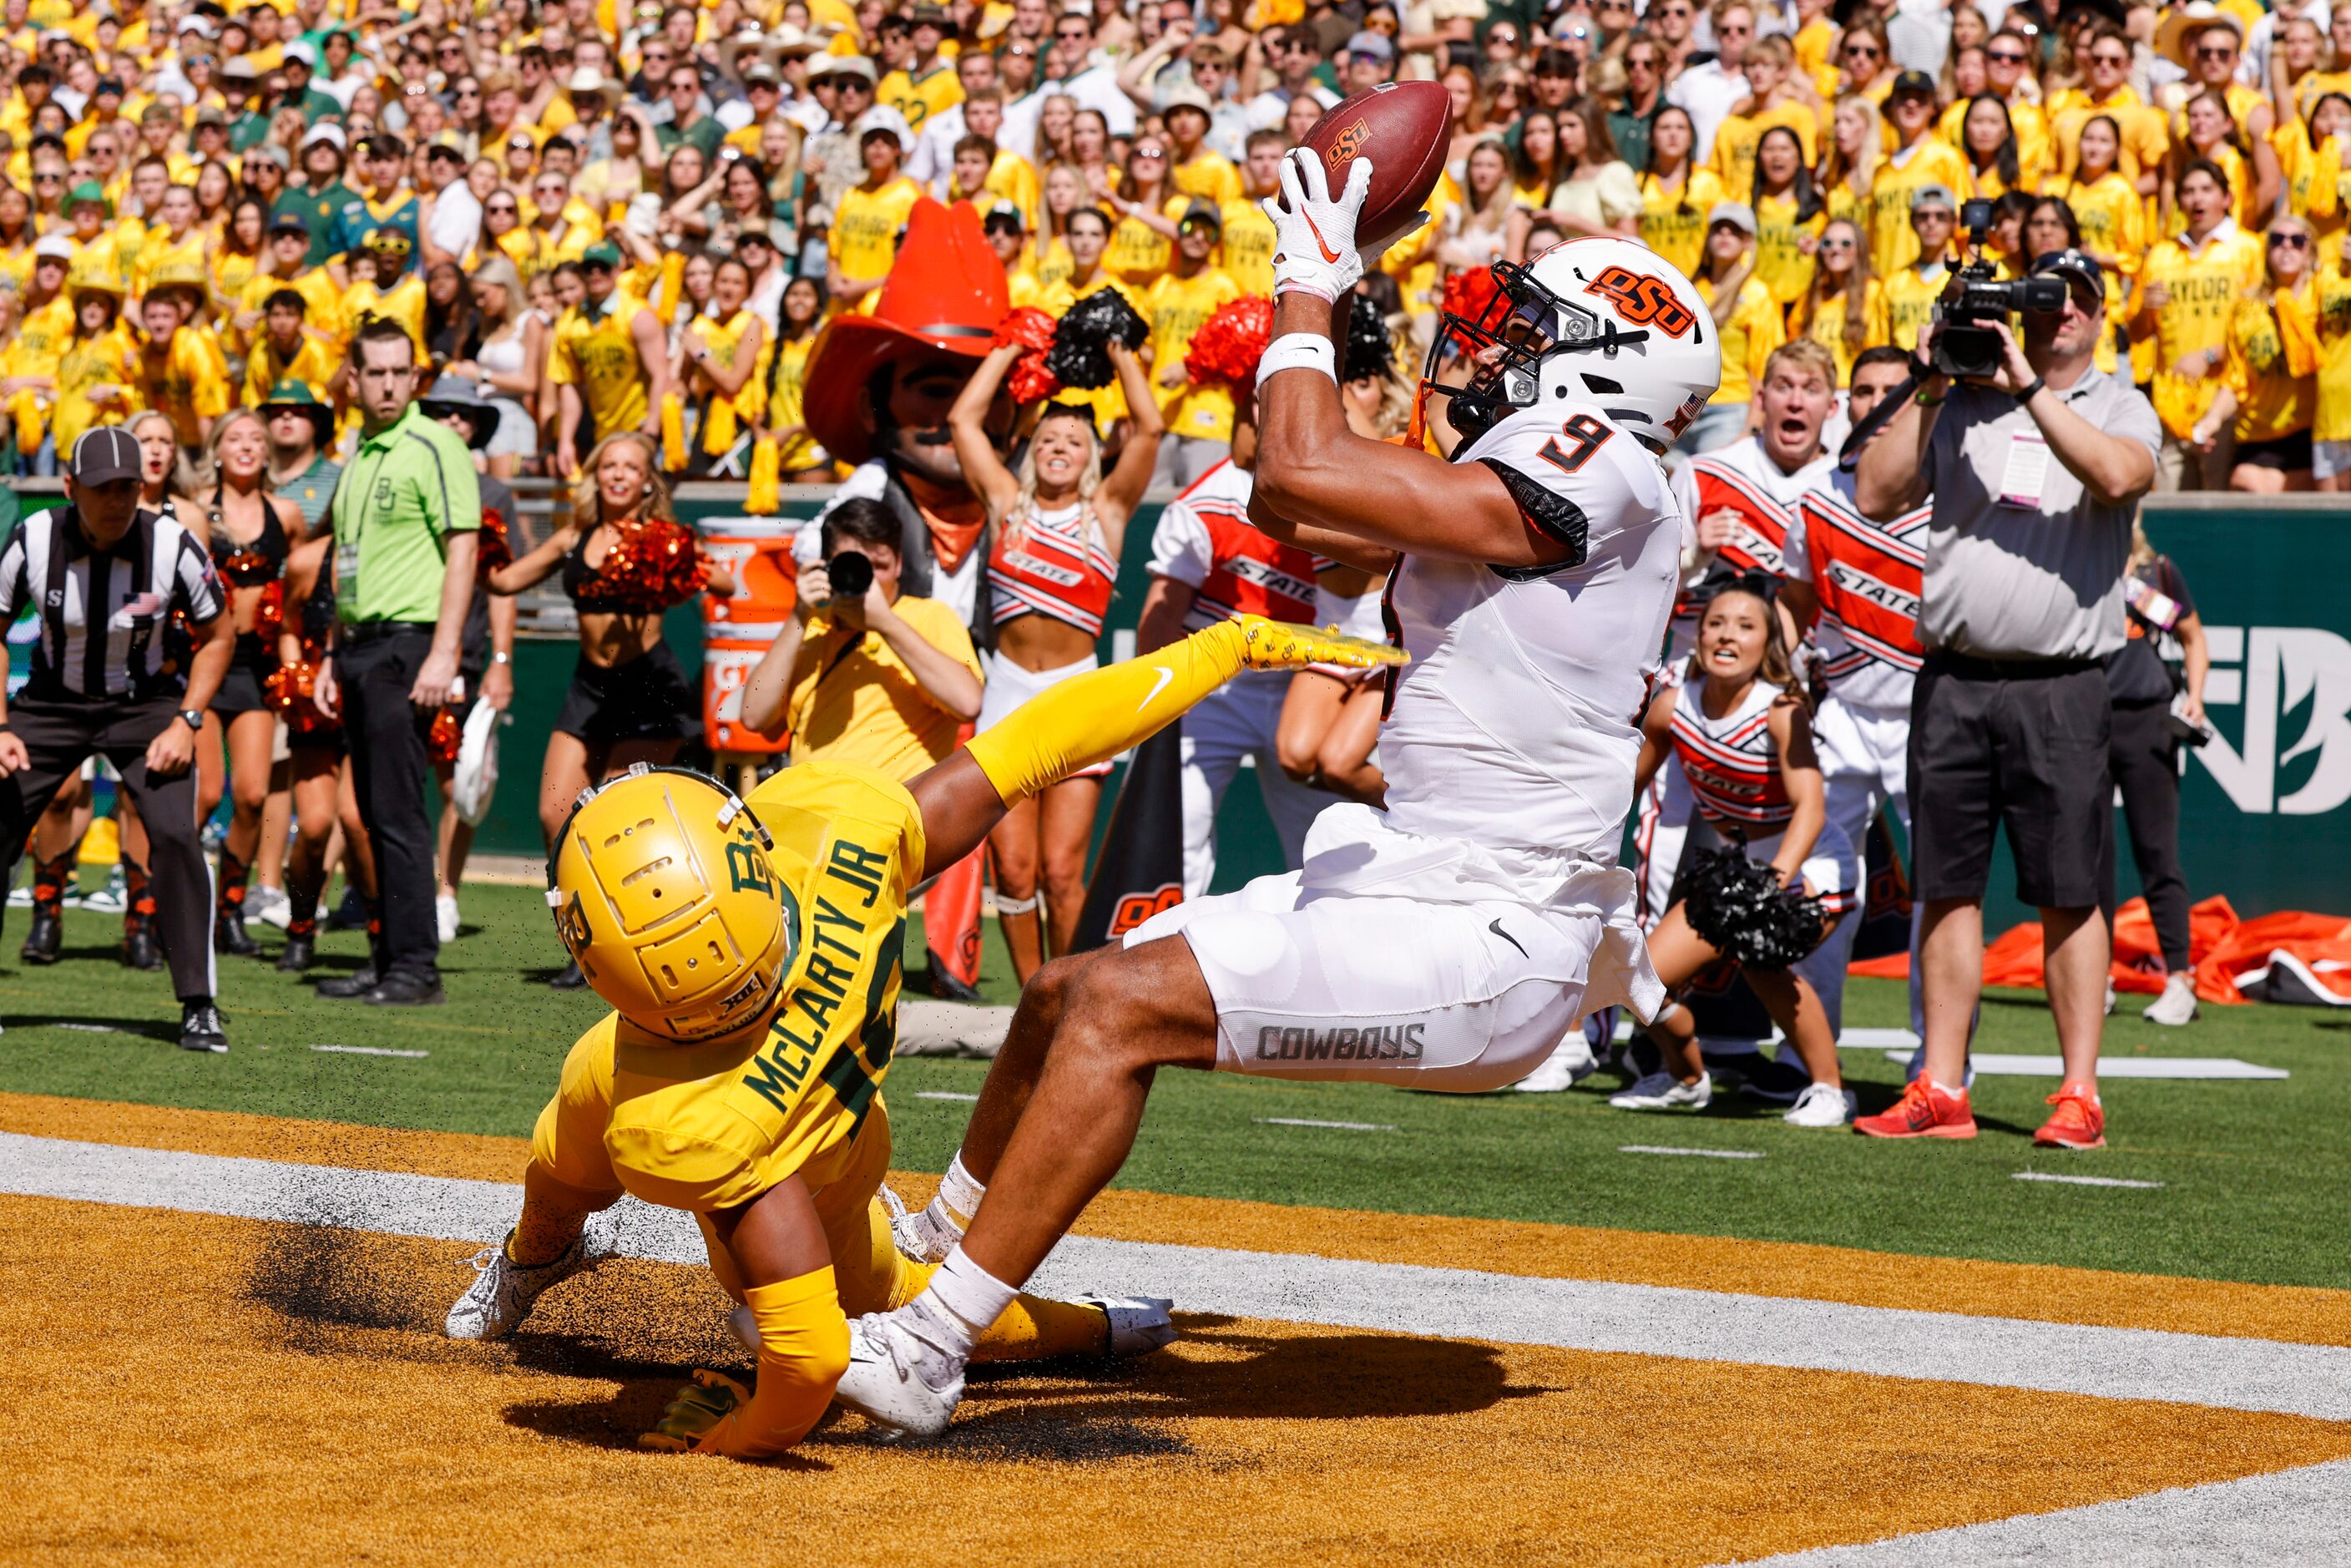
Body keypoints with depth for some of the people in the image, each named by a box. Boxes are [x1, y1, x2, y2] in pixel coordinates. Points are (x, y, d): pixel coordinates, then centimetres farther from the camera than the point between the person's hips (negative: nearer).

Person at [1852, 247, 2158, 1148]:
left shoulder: (2121, 408, 7)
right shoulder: (1963, 405, 15)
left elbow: (2119, 474, -16)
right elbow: (1876, 498, 6)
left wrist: (2028, 385, -15)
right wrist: (1928, 389, 0)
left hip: (2060, 691, -3)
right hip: (1950, 683, 3)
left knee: (2067, 896, -3)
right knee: (1948, 887, 4)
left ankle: (2079, 1095, 0)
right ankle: (1941, 1092, 8)